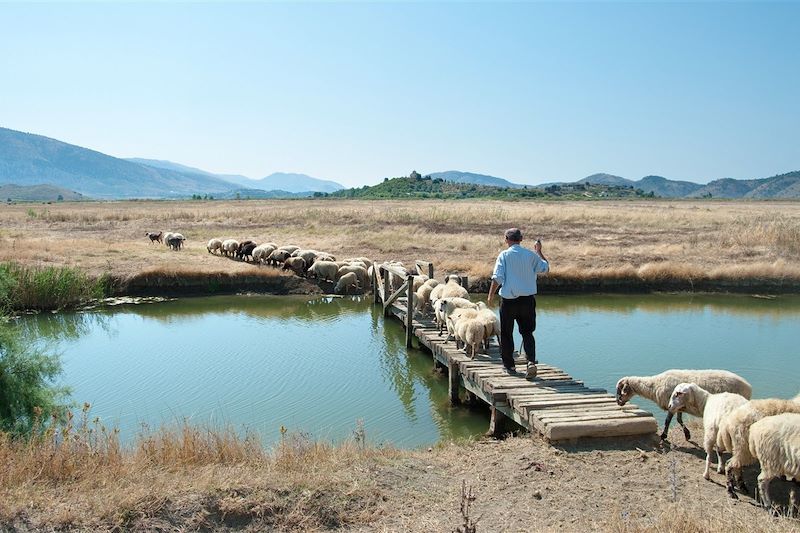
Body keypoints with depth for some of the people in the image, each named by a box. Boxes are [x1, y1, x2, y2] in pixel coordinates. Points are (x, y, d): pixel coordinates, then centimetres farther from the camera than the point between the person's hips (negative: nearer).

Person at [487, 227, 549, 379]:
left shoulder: (504, 255, -6)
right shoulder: (531, 255, 1)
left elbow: (497, 277, -12)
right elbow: (545, 268, 14)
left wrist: (491, 295, -1)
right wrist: (539, 252, 26)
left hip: (509, 299, -2)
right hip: (528, 299, 2)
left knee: (506, 333, 12)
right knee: (527, 332, 9)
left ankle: (509, 365, 20)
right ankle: (531, 362, -11)